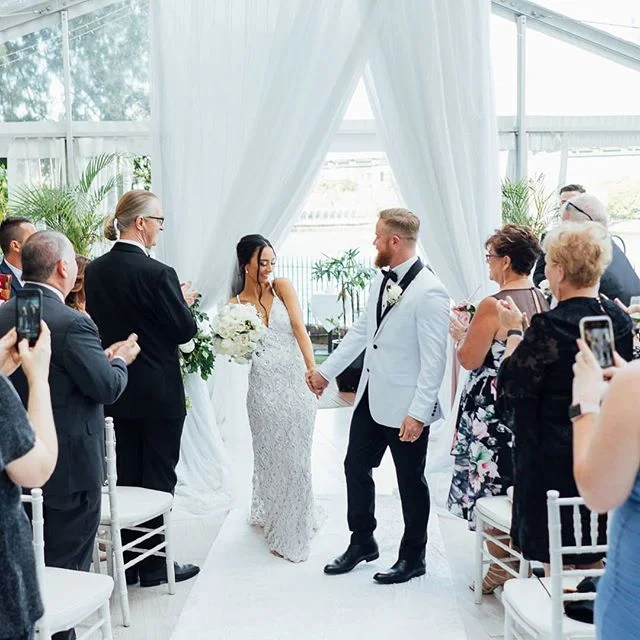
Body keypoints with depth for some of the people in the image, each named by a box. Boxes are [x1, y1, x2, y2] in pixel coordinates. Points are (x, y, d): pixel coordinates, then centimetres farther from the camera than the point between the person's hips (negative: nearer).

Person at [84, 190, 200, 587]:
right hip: (158, 393, -6)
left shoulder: (94, 271, 1)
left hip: (115, 390, 6)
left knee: (126, 476, 14)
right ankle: (155, 565, 14)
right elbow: (185, 330, -13)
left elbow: (99, 322, 10)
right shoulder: (157, 273, -19)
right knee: (159, 477, 6)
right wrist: (184, 301, 5)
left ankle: (128, 563, 23)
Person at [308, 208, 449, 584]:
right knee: (356, 467, 17)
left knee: (410, 481, 9)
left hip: (405, 407, -8)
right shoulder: (383, 282, 6)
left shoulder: (429, 292, -20)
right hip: (371, 397, 8)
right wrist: (327, 371, 17)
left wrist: (418, 413, -23)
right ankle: (362, 542, 36)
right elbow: (360, 332, 16)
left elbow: (434, 359, -21)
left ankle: (413, 557, 27)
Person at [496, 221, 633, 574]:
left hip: (553, 460, -6)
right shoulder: (620, 320, -1)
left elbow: (511, 385, -13)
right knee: (595, 560, 19)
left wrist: (514, 331, 0)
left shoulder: (550, 327, -22)